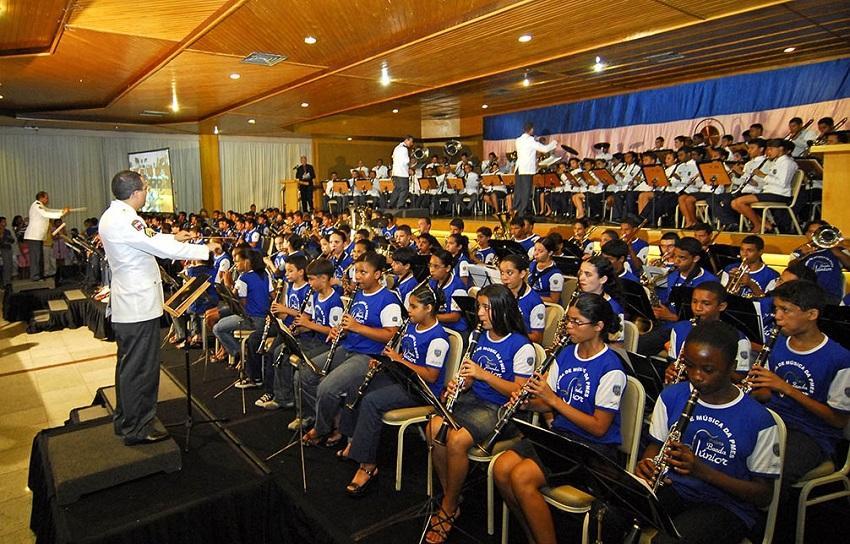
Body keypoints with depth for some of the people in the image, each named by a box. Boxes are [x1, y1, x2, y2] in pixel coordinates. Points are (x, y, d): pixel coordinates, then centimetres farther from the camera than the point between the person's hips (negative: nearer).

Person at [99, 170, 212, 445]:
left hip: (128, 302, 11)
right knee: (140, 368, 0)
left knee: (129, 365, 21)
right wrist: (205, 250, -16)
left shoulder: (113, 216, 10)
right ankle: (136, 429, 11)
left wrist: (174, 237, 24)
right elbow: (160, 248, -23)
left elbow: (147, 239, 23)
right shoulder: (123, 220, -22)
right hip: (139, 306, -11)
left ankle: (125, 421, 34)